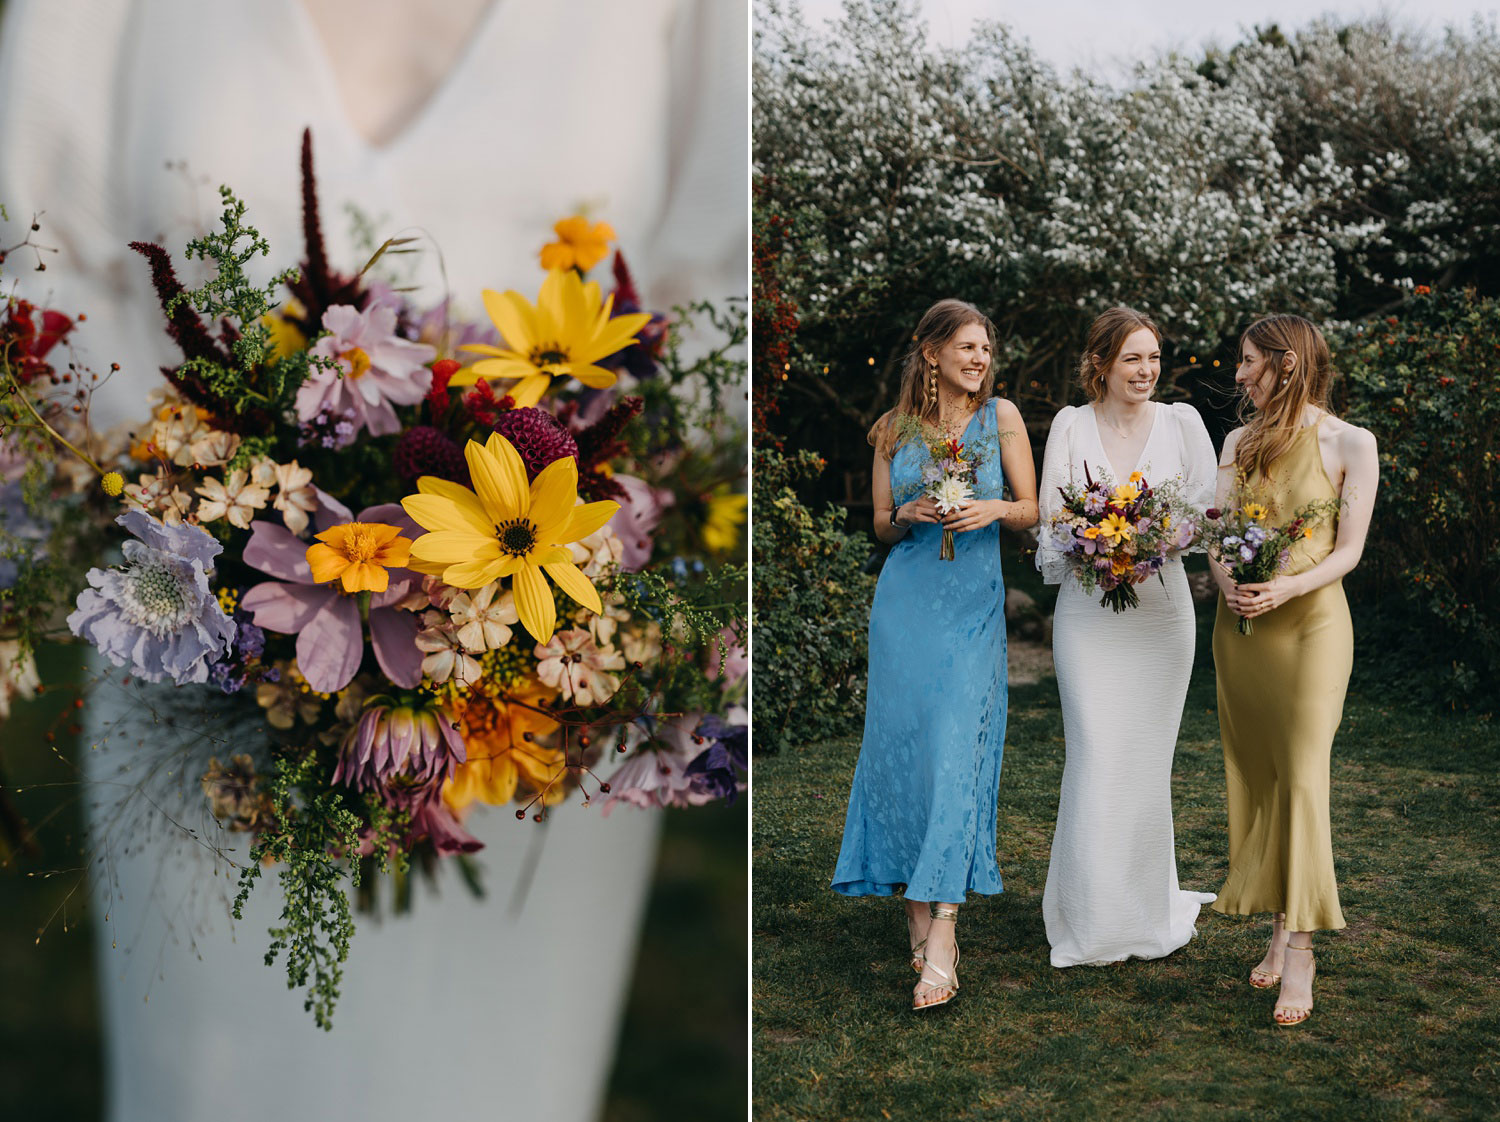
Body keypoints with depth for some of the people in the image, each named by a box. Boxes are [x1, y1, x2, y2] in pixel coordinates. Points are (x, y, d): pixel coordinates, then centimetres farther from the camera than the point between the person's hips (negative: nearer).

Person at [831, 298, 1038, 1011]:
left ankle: (942, 936, -13)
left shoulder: (1001, 417, 4)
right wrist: (909, 515, -9)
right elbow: (881, 527, 12)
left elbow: (1032, 511, 8)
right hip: (906, 599, 2)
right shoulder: (896, 428, 7)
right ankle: (917, 912, 14)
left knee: (957, 749, -11)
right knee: (902, 741, 0)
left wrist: (996, 509, -13)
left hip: (973, 606, -2)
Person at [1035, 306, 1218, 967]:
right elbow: (1050, 515, 2)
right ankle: (1094, 919, 4)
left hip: (1161, 608, 1)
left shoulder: (1181, 422, 5)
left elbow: (1208, 510, 4)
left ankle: (1148, 909, 21)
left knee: (1147, 757, 6)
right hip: (1088, 610, -1)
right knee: (1096, 754, -6)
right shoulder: (1072, 424, 2)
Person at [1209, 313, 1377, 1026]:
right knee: (1253, 778, 4)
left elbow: (1349, 549, -6)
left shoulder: (1349, 444, -2)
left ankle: (1299, 953, -10)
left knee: (1303, 778, -11)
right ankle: (1279, 933, 12)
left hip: (1311, 622, -5)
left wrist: (1290, 587, -22)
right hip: (1238, 624, 5)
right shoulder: (1240, 442, 12)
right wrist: (1229, 585, -13)